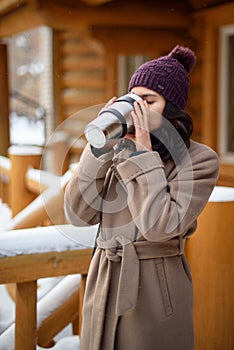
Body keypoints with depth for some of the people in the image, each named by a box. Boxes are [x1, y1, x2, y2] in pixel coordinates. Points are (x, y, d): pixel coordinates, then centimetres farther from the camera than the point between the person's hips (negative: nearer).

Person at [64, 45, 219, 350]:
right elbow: (78, 213, -4)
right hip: (104, 283, 5)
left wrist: (144, 153, -18)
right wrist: (100, 145, -11)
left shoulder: (200, 160, -10)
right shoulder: (118, 150, 4)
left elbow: (162, 226, -22)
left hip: (156, 290, -5)